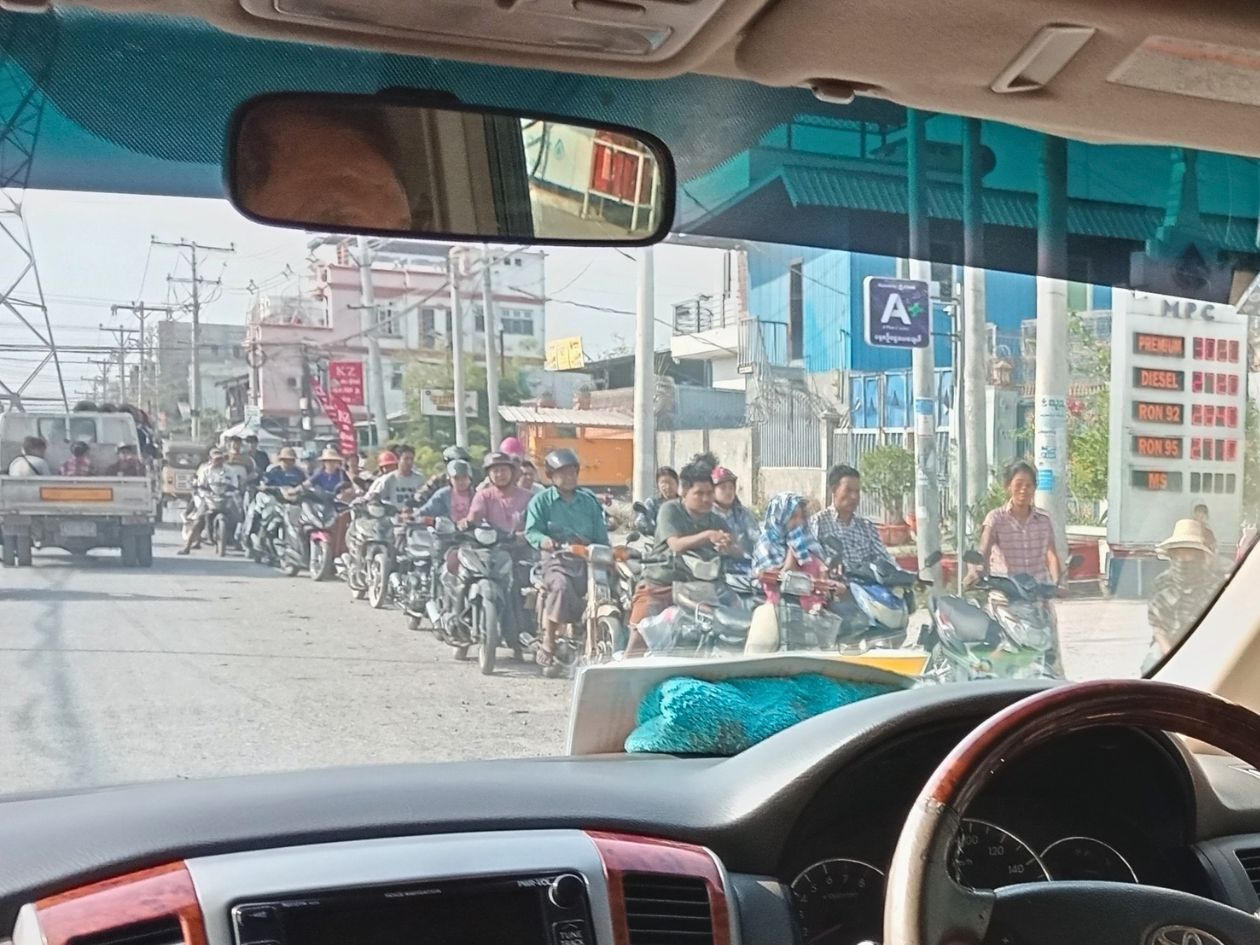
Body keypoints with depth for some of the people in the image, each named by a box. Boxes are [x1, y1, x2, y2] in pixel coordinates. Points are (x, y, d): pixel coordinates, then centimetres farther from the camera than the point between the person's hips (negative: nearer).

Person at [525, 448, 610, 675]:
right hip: (556, 557, -4)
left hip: (586, 558, 4)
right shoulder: (541, 501, 11)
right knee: (561, 587, -33)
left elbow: (600, 534, 14)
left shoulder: (589, 501, 21)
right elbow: (531, 530, -1)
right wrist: (543, 540, -23)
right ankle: (547, 648, -25)